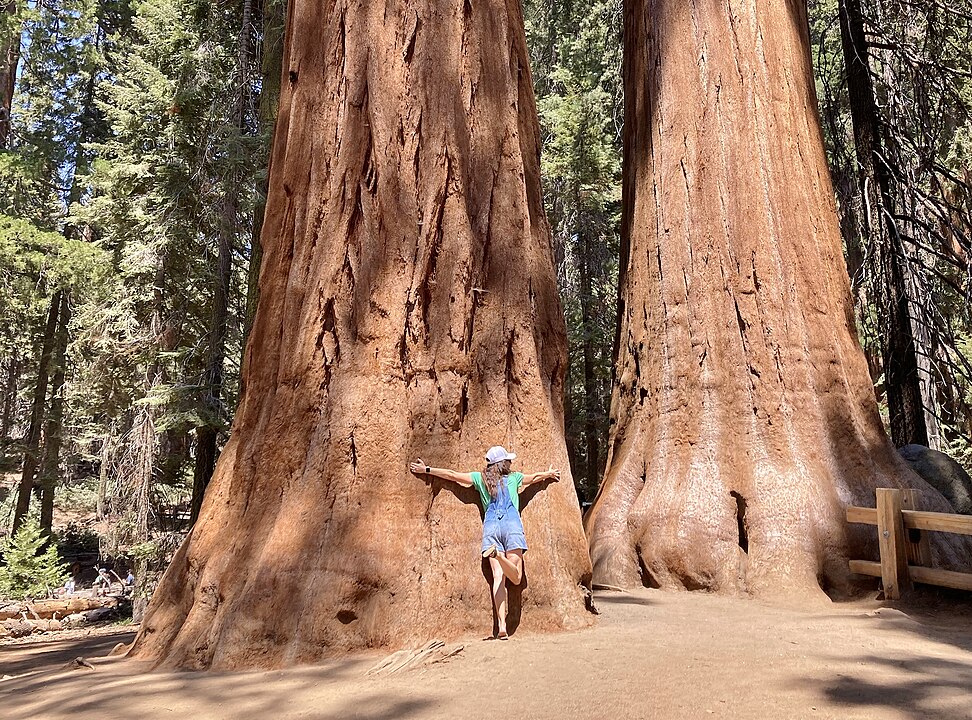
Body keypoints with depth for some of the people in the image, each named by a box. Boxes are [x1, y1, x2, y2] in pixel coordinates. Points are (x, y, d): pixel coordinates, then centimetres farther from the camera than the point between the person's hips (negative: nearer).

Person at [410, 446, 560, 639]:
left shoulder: (480, 478, 19)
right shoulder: (514, 478, 20)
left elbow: (452, 475, 22)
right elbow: (536, 477, 39)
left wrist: (426, 469, 33)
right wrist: (550, 474, 60)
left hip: (490, 526, 2)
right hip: (512, 524, -2)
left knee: (498, 576, -6)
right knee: (516, 578, -7)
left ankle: (501, 626, -20)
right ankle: (498, 554, -39)